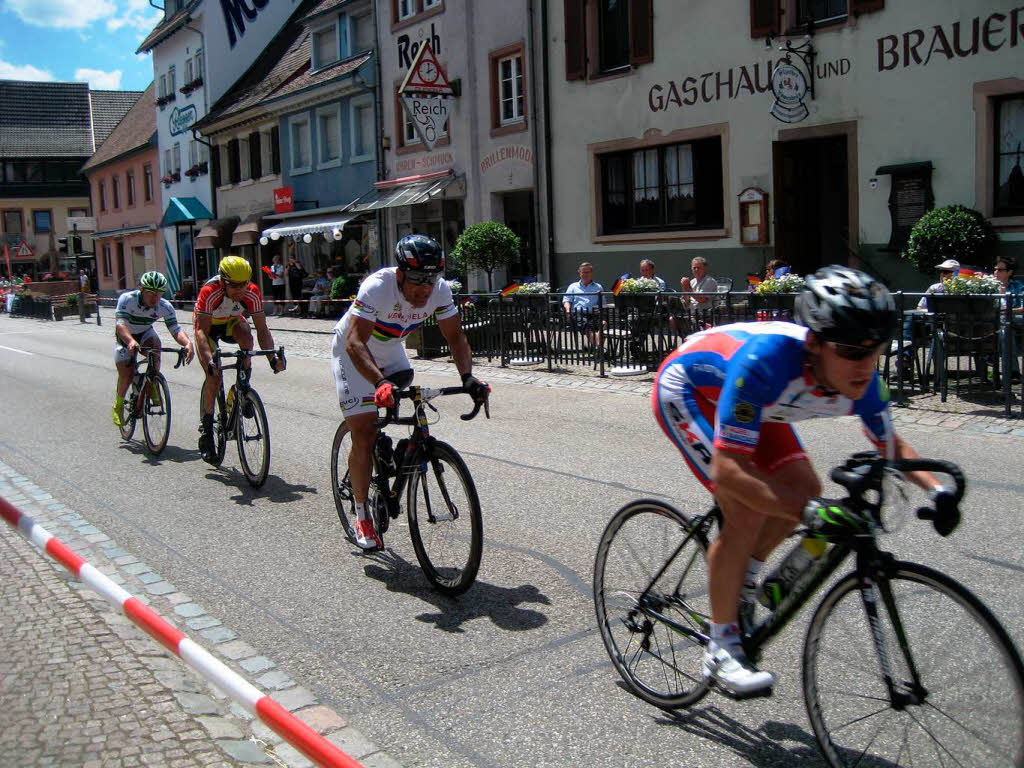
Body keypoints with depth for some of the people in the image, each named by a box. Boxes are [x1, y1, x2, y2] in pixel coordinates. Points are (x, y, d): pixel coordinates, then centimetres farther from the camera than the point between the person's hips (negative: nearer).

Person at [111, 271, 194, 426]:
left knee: (155, 343, -33)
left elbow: (176, 330, -33)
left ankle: (153, 388, -18)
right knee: (126, 374, -12)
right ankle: (118, 406, 17)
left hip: (146, 333, 2)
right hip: (126, 337, -2)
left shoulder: (165, 307, -25)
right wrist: (131, 341, -63)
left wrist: (187, 343, -55)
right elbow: (120, 324, -43)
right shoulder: (127, 299, -32)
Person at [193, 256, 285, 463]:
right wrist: (209, 360, -54)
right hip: (208, 324, -2)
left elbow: (262, 329, -25)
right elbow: (201, 331, -38)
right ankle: (206, 428, -1)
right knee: (214, 376, -16)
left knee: (245, 335, -34)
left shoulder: (252, 293, -28)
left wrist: (272, 356, -40)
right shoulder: (209, 292, -36)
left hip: (232, 322, 2)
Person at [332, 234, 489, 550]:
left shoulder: (440, 290, -20)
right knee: (364, 434, -11)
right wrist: (380, 382, -57)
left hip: (390, 351, 5)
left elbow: (455, 336, -14)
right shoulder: (377, 287, -35)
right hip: (353, 354, -5)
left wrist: (467, 376, -31)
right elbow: (355, 342, -42)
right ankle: (361, 515, 2)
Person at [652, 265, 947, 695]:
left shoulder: (860, 379, -23)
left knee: (803, 486, -7)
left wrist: (937, 488, -22)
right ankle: (721, 650, -6)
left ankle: (742, 580, 19)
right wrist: (811, 514, -52)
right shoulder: (765, 362, -43)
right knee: (746, 510, -21)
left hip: (745, 396, 7)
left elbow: (891, 446, -4)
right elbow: (729, 471, -44)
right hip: (687, 389, -7)